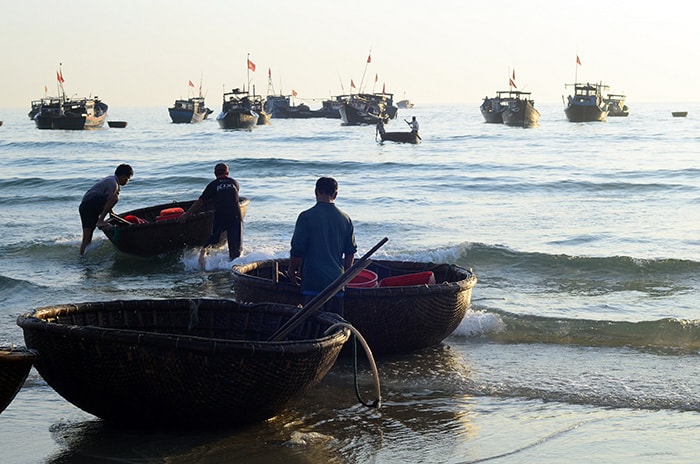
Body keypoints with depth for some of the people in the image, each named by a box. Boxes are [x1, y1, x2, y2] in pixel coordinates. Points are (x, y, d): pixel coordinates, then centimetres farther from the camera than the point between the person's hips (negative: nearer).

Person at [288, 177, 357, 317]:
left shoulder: (306, 217, -9)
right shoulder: (345, 219, 5)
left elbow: (297, 250, -7)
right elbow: (350, 252, 11)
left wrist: (292, 270, 10)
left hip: (313, 279, -4)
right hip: (336, 279, 4)